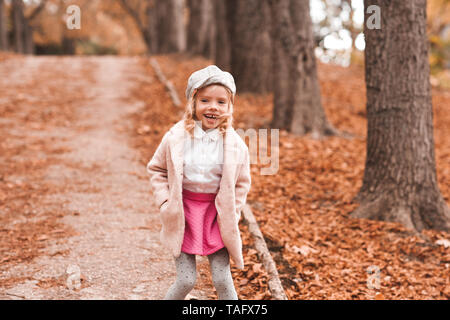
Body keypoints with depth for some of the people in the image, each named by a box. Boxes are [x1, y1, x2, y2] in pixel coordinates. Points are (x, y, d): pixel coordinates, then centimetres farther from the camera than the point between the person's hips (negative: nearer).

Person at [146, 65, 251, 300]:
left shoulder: (235, 144, -8)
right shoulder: (176, 137, -9)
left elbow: (242, 182, 5)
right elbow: (156, 168, 6)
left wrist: (231, 215, -3)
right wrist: (164, 201, -5)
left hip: (217, 215, 1)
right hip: (183, 215, 0)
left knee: (222, 280, 2)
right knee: (186, 280, 2)